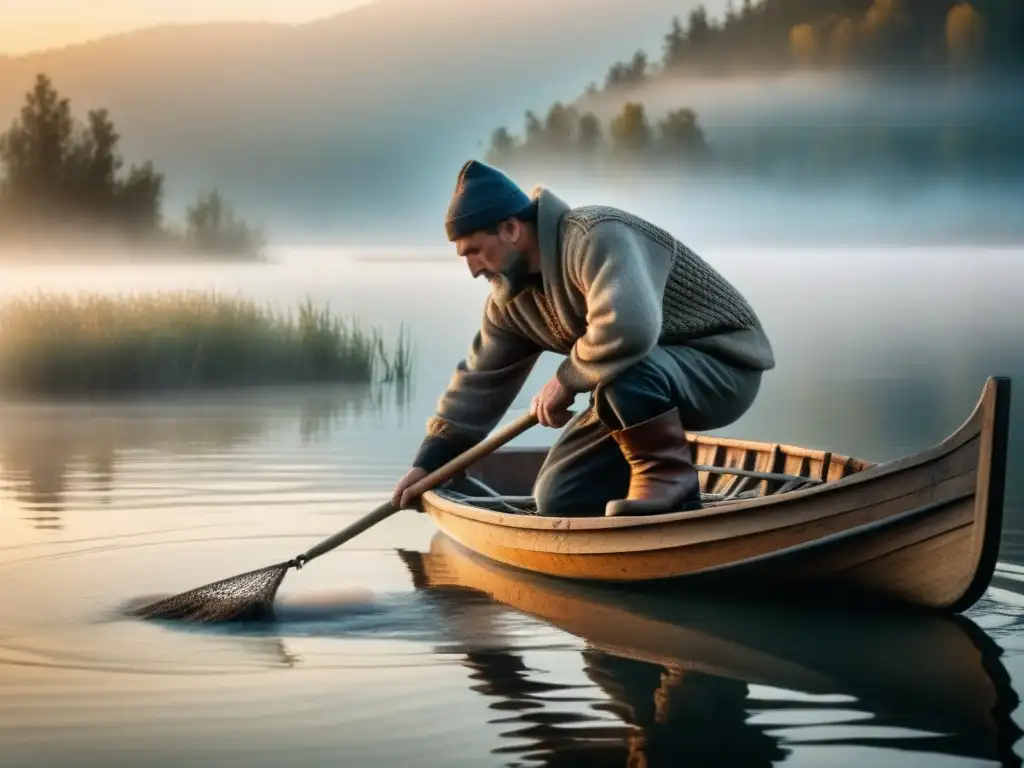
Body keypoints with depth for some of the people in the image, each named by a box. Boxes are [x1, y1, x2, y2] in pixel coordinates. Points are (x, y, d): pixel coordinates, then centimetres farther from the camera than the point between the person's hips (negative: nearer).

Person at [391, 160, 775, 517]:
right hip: (647, 384, 9)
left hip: (723, 367, -9)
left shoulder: (596, 237, -28)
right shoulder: (511, 298, 1)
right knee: (560, 499, 1)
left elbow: (627, 328, -43)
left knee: (624, 371, -40)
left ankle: (670, 479, -19)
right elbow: (481, 378, 12)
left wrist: (566, 379, -26)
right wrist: (429, 461, 11)